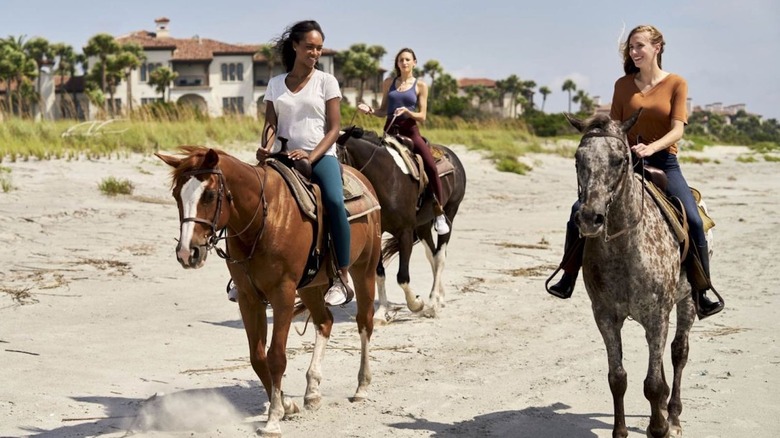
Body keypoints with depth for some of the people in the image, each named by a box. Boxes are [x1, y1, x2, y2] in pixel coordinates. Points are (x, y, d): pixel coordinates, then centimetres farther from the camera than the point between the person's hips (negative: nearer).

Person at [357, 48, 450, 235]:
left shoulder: (420, 85, 4)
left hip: (410, 130, -3)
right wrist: (370, 110, -4)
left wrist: (407, 112, -18)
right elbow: (383, 111, 15)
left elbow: (422, 116, 0)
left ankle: (439, 212, -15)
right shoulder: (388, 83, 11)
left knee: (431, 165, -21)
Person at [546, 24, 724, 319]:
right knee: (580, 209, -14)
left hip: (663, 162, -3)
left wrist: (651, 147, -26)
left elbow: (677, 130, -9)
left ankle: (701, 294, -10)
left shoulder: (676, 83, 0)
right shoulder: (623, 85, 8)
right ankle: (568, 279, 1)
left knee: (694, 221, -23)